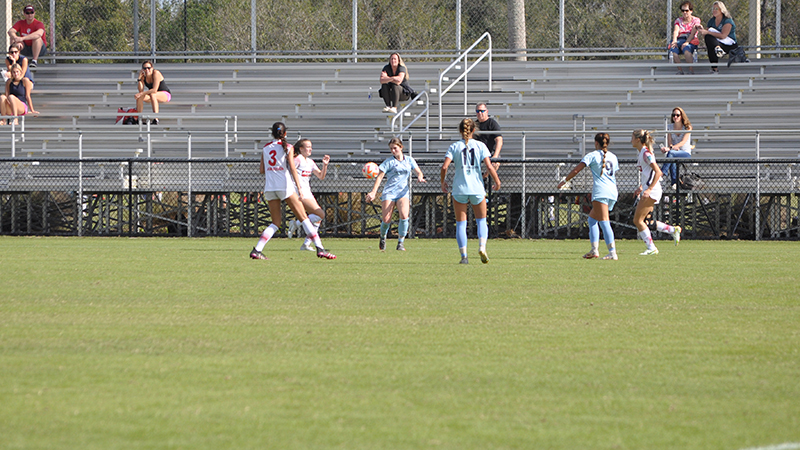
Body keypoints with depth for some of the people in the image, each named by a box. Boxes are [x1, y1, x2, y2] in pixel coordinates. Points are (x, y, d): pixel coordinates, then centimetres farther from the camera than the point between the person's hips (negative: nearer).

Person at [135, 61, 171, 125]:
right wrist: (139, 79, -19)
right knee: (139, 97, -19)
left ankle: (155, 119, -41)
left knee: (152, 95, -38)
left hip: (165, 95, -6)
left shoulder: (156, 73, -22)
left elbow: (154, 90, -29)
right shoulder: (143, 76, -4)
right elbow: (141, 90, -11)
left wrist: (142, 93, -30)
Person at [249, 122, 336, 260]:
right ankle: (320, 249, -8)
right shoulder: (287, 148, -2)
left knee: (275, 223, 13)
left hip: (269, 187, 4)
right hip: (284, 186, -4)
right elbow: (292, 168, -8)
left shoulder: (266, 148, 11)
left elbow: (262, 170, 11)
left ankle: (256, 250, 1)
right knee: (303, 218, -2)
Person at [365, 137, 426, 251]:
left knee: (404, 216, -23)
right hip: (389, 192, -1)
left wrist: (420, 177, -10)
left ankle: (400, 242, -13)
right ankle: (383, 237, 24)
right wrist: (373, 192, -10)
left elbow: (419, 172, 15)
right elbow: (379, 177, 0)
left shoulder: (409, 160, 12)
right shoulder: (389, 162, 3)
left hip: (403, 192, 1)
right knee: (386, 220, -9)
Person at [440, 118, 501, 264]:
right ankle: (482, 247, -10)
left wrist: (442, 182, 8)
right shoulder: (480, 146, -1)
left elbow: (444, 167, -9)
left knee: (460, 223, 7)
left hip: (459, 188, 0)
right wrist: (497, 181, 7)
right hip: (477, 188, 0)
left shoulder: (454, 147, -1)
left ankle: (464, 255, -2)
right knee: (481, 221, 15)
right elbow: (489, 166, -8)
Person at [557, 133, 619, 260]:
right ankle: (594, 250, 8)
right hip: (613, 192, 7)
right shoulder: (613, 157, 20)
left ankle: (612, 253, -22)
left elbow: (576, 170, -2)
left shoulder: (592, 155, 2)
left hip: (600, 191, -7)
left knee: (604, 221, -12)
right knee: (592, 218, 17)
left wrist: (564, 181, 10)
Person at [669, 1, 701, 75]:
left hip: (690, 41, -3)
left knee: (686, 49, -40)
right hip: (679, 40, 3)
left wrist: (687, 42, -22)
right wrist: (674, 40, -21)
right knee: (673, 49, -34)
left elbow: (693, 33, -5)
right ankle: (680, 71, -29)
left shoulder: (696, 20, 11)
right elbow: (676, 31, 1)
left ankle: (691, 71, -42)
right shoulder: (678, 20, 20)